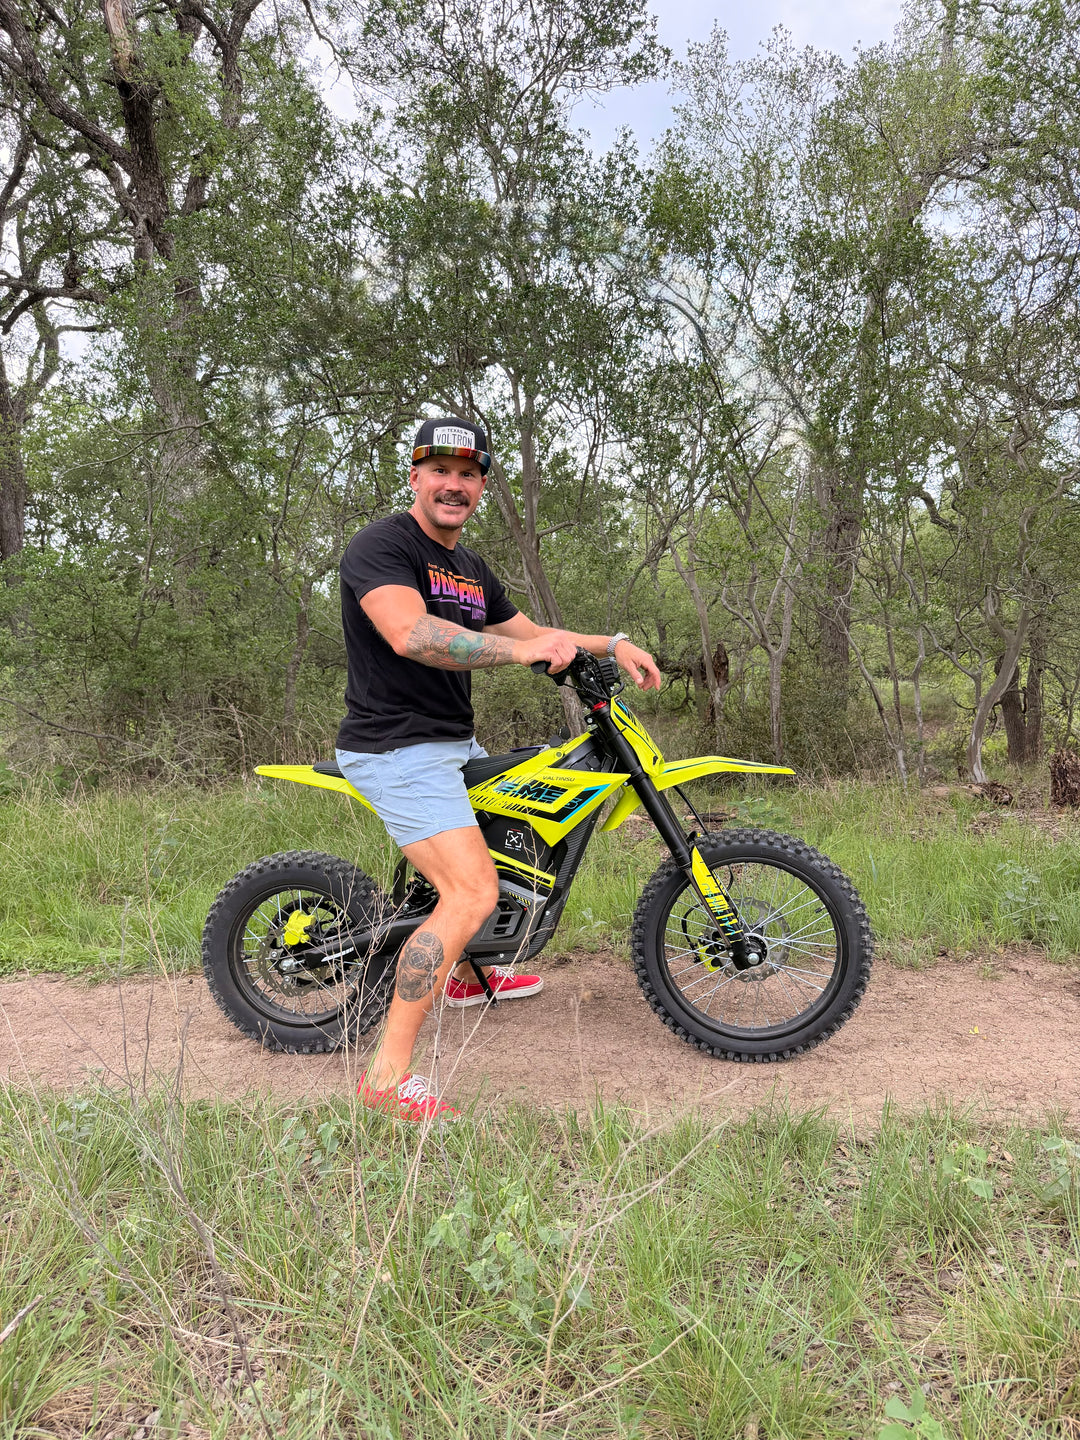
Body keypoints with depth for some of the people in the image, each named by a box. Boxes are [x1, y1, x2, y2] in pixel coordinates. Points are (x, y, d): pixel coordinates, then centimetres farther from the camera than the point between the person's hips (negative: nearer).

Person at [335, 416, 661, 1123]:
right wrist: (520, 649, -35)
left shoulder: (471, 567, 15)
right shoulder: (382, 543, -14)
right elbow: (409, 633, -32)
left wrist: (612, 645, 12)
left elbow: (527, 631, 24)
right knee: (474, 892, -23)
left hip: (455, 743, 10)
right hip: (396, 747, -10)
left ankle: (463, 975, 46)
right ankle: (389, 1075, -15)